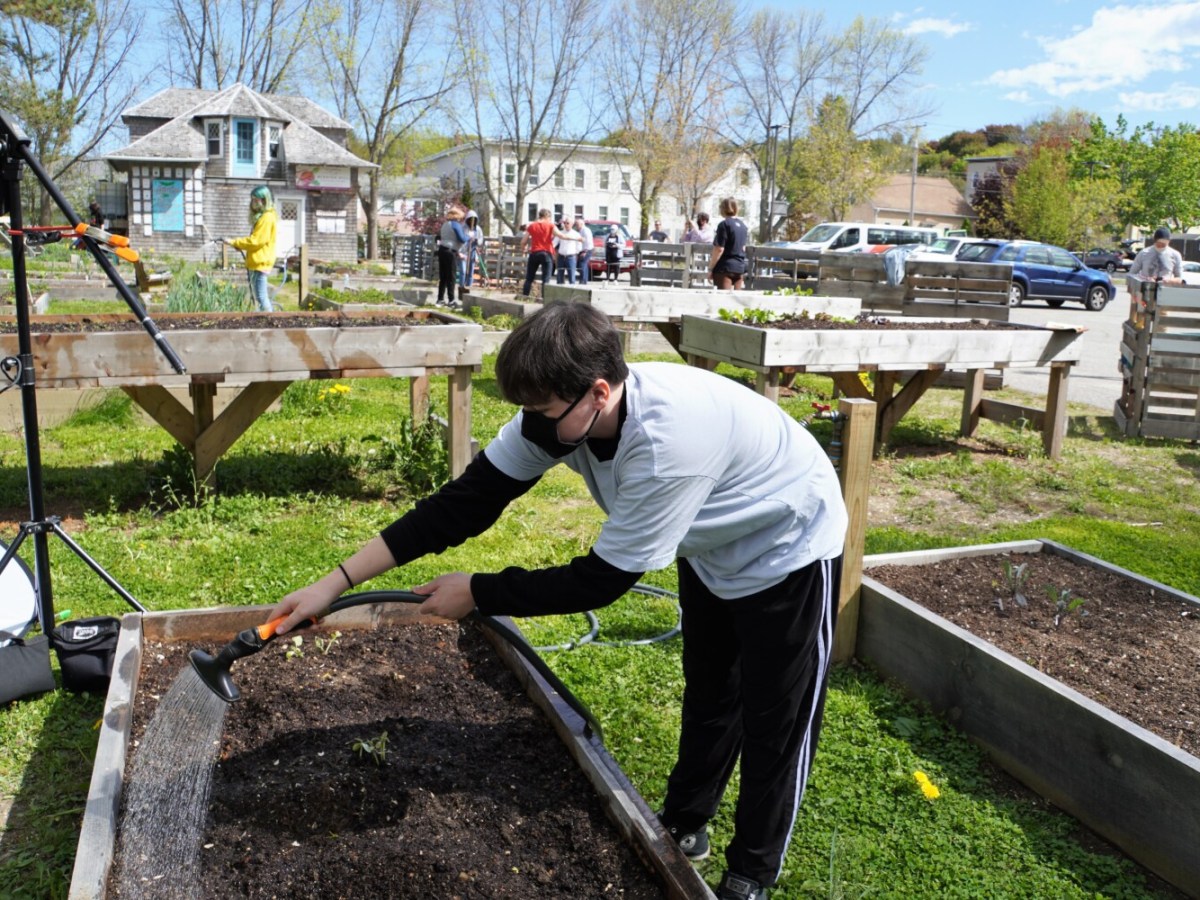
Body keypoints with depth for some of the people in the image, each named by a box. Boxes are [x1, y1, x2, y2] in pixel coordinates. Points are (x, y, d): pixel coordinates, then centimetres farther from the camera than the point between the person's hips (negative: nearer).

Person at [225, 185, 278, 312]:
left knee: (260, 297, -11)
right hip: (255, 262, 10)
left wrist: (234, 242, -12)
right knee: (256, 296, 13)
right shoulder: (260, 216, 18)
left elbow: (256, 240, -18)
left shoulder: (267, 217, -13)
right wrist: (238, 244, 9)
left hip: (260, 263, -10)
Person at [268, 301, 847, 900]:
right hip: (711, 547, 7)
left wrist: (476, 593, -25)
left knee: (773, 720, 7)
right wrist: (335, 583, -23)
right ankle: (684, 824, 42)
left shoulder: (668, 440, -45)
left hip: (786, 551, -6)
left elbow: (600, 580, -36)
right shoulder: (559, 414, -23)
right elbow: (467, 501, -20)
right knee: (707, 694, 22)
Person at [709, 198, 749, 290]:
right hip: (740, 267, 7)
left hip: (725, 267, -7)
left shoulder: (724, 224, -10)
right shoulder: (743, 225, 13)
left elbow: (719, 249, -14)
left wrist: (710, 268, -10)